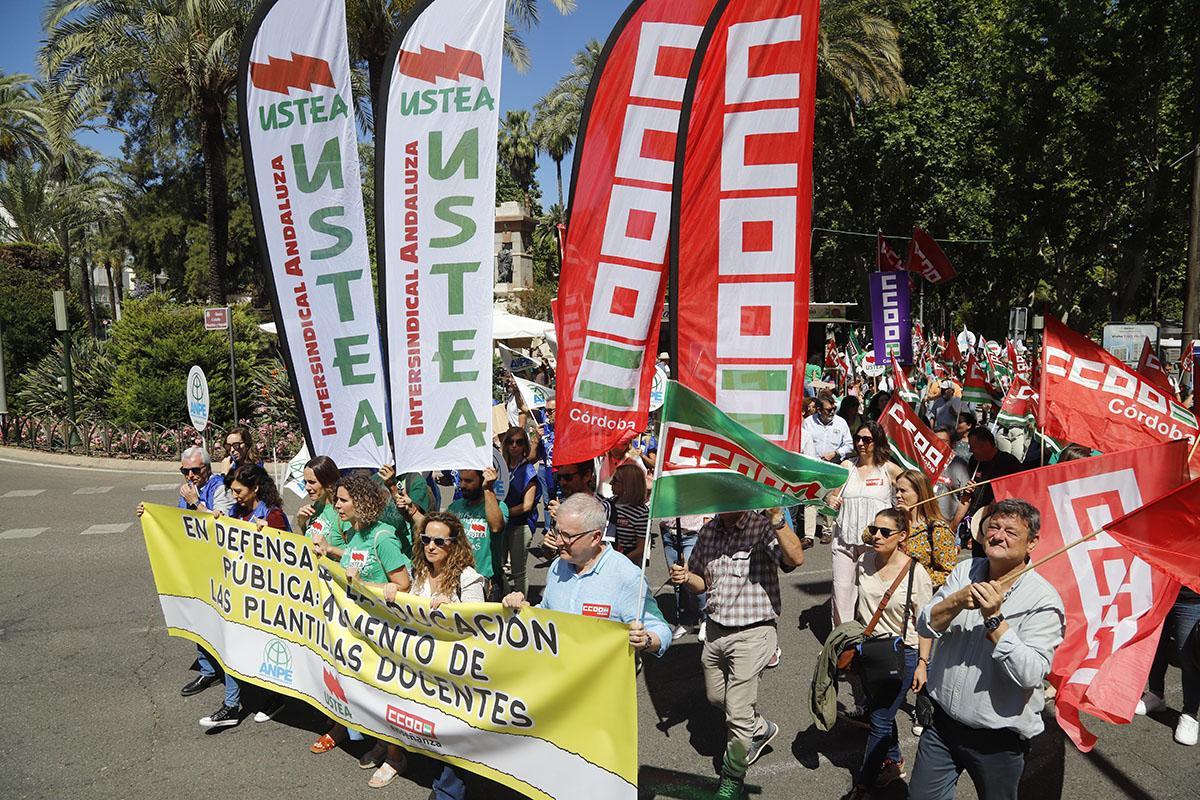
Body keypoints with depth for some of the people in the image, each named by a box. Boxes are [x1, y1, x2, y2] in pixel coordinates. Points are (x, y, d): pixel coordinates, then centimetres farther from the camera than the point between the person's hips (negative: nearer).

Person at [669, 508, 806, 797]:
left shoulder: (763, 527, -16)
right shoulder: (708, 531, 3)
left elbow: (795, 559, -35)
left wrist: (776, 516, -42)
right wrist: (686, 578, -8)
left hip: (751, 634, -7)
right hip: (715, 629, 7)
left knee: (738, 713, -1)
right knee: (716, 697, 23)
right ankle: (760, 730, 51)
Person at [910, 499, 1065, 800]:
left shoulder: (1044, 601, -16)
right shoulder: (965, 571, -1)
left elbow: (1031, 674, -25)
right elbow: (924, 625, -6)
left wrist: (994, 618, -30)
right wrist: (958, 601, -23)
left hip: (997, 738, -4)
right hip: (942, 720, 4)